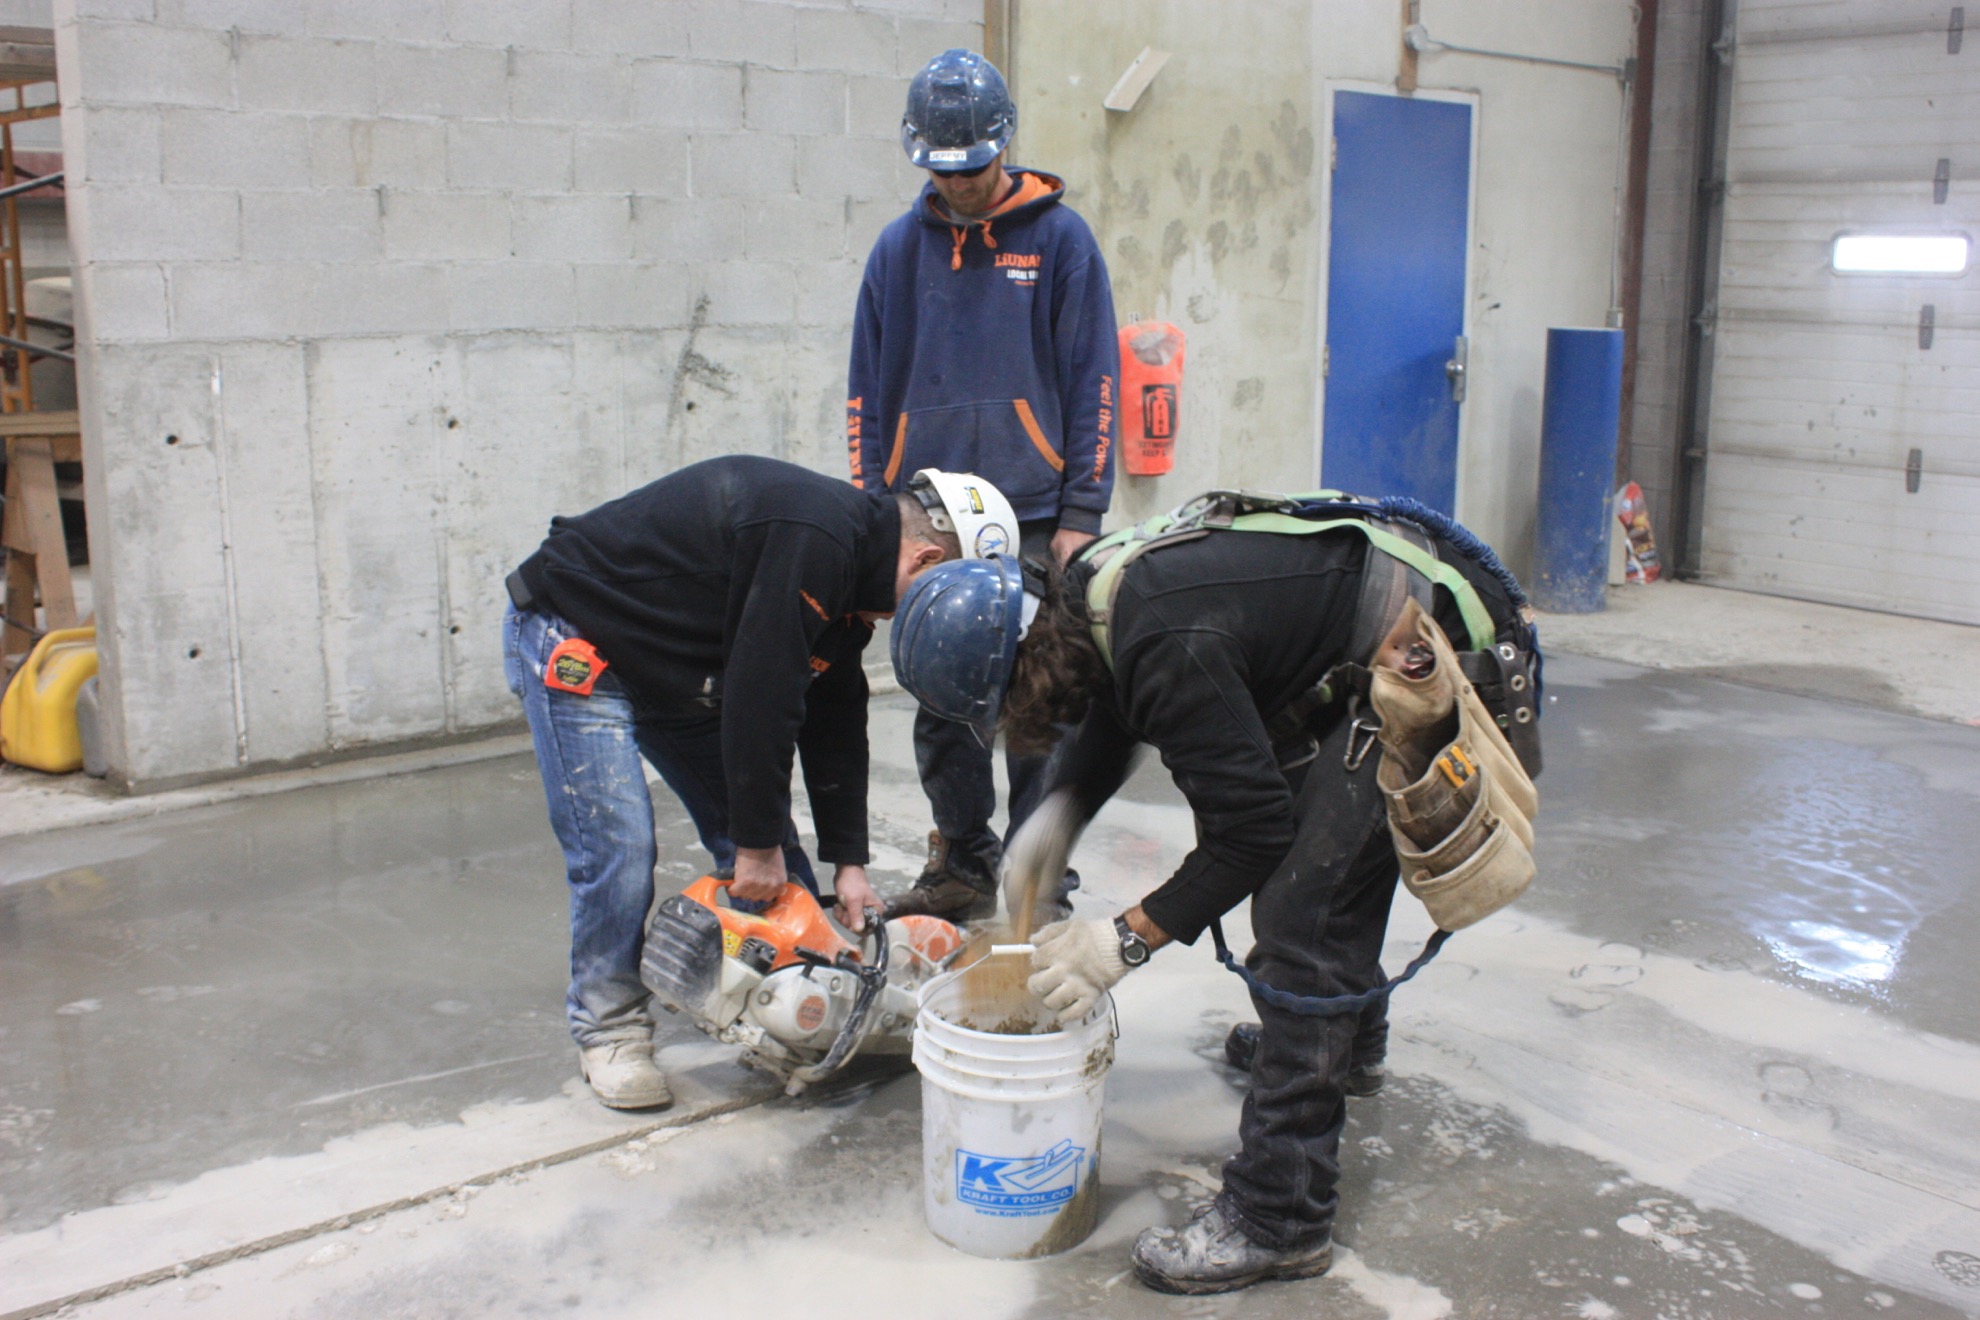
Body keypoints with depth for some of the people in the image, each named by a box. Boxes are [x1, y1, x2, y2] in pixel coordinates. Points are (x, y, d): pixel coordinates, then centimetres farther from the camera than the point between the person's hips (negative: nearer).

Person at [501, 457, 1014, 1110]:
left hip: (679, 667, 10)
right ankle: (608, 1029, 3)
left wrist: (848, 860, 2)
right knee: (619, 850, -15)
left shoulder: (851, 566, 1)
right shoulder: (812, 541, -31)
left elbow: (835, 719, 4)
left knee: (764, 840, 6)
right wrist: (757, 844, -22)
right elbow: (760, 697, -31)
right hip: (576, 642, -9)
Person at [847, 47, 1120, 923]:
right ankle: (962, 866, 23)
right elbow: (867, 391, 13)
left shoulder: (1059, 236, 1)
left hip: (1032, 517, -3)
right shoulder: (900, 247, 10)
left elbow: (1093, 383, -1)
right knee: (940, 708, 9)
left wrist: (1080, 514, -6)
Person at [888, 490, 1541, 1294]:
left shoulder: (1170, 650, -33)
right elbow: (1109, 719, 16)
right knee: (1328, 865, 28)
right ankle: (1345, 1036, 55)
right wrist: (1060, 810, -1)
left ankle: (1279, 1220, -8)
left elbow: (1254, 827, -26)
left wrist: (1127, 939, -19)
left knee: (1299, 917, -13)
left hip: (1410, 661, -10)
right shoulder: (1086, 593, -5)